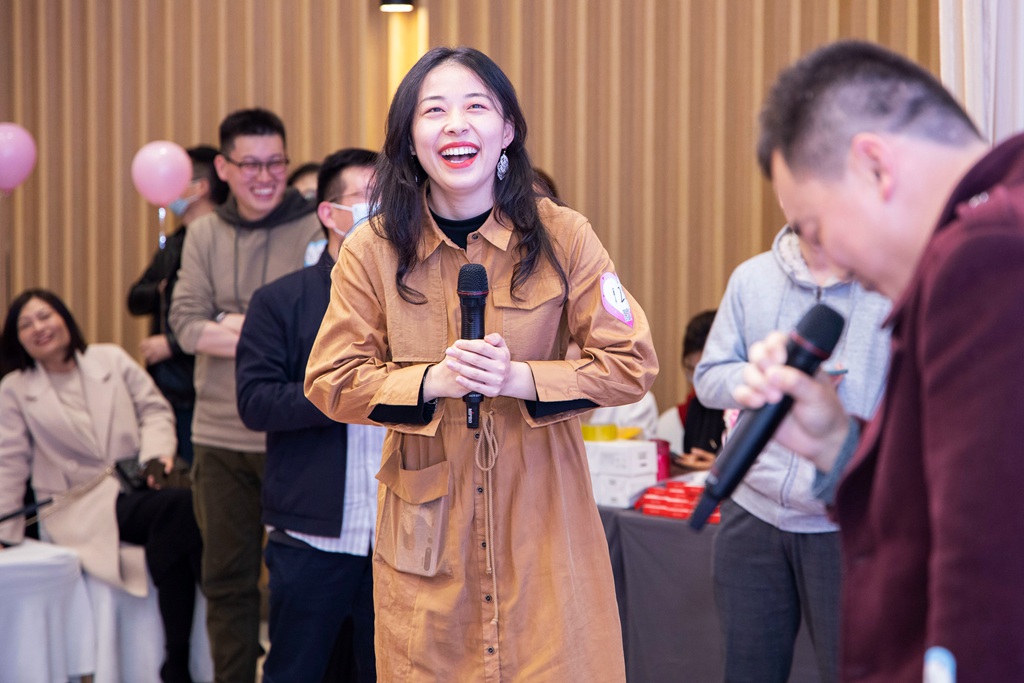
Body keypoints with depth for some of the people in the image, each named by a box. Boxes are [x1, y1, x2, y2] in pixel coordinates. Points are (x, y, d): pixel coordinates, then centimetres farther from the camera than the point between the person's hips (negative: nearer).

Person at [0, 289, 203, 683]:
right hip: (81, 506, -3)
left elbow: (154, 408, 15)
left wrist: (157, 452, -6)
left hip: (140, 487, 3)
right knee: (180, 507, -34)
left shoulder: (111, 360, 18)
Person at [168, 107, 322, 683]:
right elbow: (187, 327, -4)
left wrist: (234, 327, -18)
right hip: (221, 436, 4)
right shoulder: (204, 234, 7)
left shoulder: (318, 230, -5)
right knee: (227, 579, 12)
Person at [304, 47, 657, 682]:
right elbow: (331, 380, -1)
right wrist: (433, 381, -17)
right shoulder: (371, 252, -3)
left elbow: (632, 365, -4)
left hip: (543, 514, 0)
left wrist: (520, 379, -18)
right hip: (426, 517, 0)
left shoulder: (562, 237, -4)